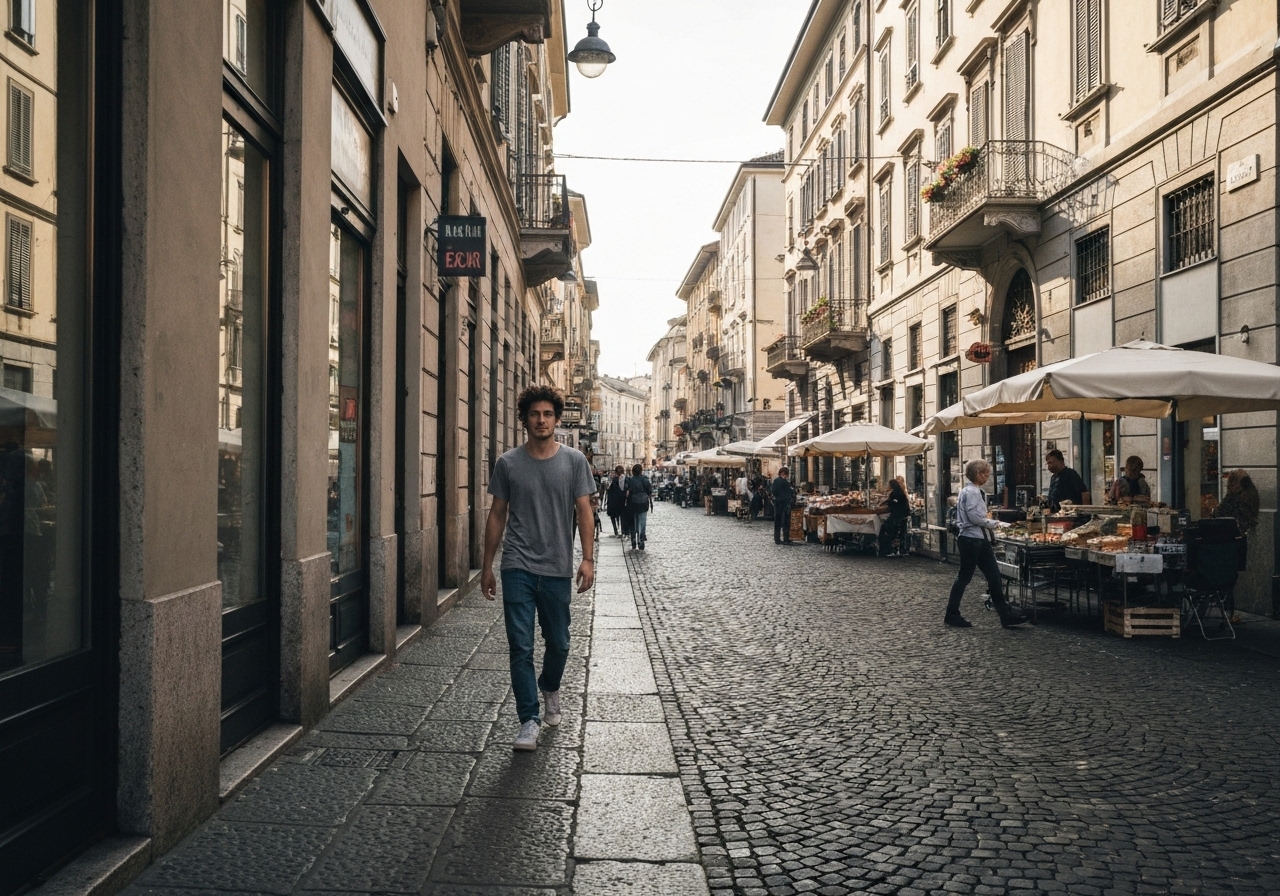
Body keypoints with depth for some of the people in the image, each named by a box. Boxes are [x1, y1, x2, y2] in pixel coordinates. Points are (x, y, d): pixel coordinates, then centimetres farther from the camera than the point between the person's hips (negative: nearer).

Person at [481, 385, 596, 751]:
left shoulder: (574, 460, 1)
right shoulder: (508, 463, 1)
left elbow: (584, 511, 2)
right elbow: (497, 516, 7)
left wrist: (588, 559, -8)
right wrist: (487, 566, 8)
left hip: (558, 569, 1)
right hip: (518, 567, -1)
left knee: (558, 643, 14)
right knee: (521, 647, -3)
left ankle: (550, 688, 44)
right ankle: (529, 721, 7)